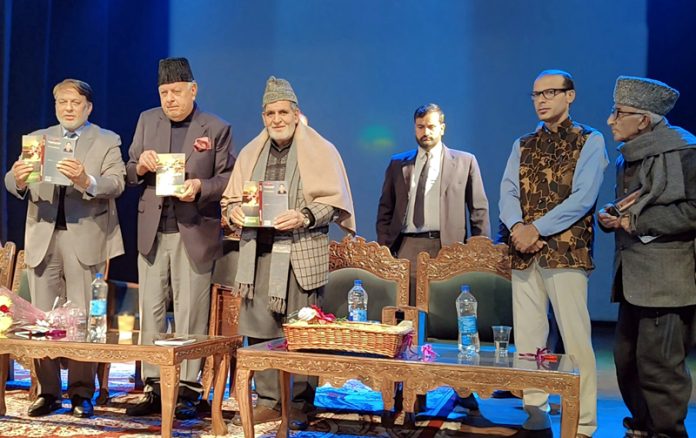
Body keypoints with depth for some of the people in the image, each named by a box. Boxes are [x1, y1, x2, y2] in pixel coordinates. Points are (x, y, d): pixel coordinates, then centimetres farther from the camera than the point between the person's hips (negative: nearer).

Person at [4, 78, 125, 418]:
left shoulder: (107, 142, 7)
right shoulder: (37, 139, 16)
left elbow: (116, 183, -9)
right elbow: (12, 184, 6)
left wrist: (86, 181, -29)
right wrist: (18, 179, -19)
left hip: (85, 238, -3)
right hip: (42, 237, 4)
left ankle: (81, 393, 6)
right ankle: (48, 392, 13)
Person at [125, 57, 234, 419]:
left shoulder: (217, 129, 1)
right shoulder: (147, 120, 12)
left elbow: (228, 179, 0)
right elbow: (129, 174, 14)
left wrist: (200, 186, -17)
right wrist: (140, 166, -8)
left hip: (194, 234, -4)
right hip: (152, 232, 4)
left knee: (190, 313, -1)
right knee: (150, 311, 6)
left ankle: (187, 390, 8)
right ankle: (153, 387, 16)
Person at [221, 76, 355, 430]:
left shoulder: (321, 151, 1)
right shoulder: (250, 152, 16)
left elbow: (334, 202, -3)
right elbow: (232, 195, 20)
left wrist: (304, 217, -19)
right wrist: (233, 209, -3)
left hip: (301, 256, -4)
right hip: (258, 253, 5)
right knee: (258, 330, 4)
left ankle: (300, 405, 12)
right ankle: (268, 401, 16)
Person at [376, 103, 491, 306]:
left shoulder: (465, 162, 7)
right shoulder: (398, 163, 14)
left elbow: (479, 210, 6)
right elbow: (385, 210, 15)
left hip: (447, 249, -2)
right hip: (406, 248, 2)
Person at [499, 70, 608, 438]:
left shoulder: (590, 141, 3)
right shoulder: (522, 145, 17)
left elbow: (582, 198, -8)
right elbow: (507, 192, 6)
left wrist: (538, 229, -14)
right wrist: (518, 227, -14)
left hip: (566, 252, -5)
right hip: (524, 254, 5)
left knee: (575, 339, -5)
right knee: (527, 338, 6)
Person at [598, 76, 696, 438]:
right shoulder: (628, 157, 16)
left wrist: (636, 223, -16)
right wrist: (610, 219, 6)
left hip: (666, 278, -8)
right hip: (633, 276, 9)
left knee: (658, 363, -4)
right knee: (627, 358, 12)